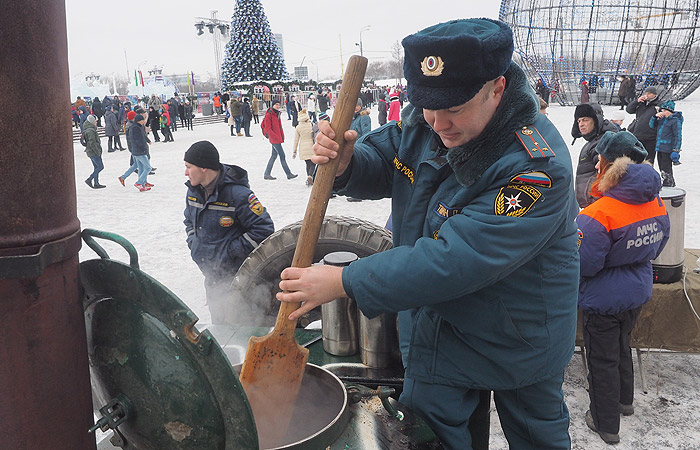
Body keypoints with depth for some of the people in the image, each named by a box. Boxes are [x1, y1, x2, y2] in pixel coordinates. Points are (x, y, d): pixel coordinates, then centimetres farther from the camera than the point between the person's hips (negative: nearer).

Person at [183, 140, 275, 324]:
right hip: (210, 274, 7)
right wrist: (194, 243, 7)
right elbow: (189, 220, 24)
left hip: (236, 275, -7)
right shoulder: (193, 190, 3)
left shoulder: (237, 193, -22)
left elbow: (264, 229, -20)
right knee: (217, 316, 21)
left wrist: (231, 251, -18)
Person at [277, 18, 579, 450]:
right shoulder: (423, 122, -12)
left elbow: (455, 259, -38)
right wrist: (347, 163, -23)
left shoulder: (538, 165, -34)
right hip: (435, 326, 5)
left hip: (519, 339, -4)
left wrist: (345, 281, -35)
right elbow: (382, 166, 3)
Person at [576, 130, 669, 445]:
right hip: (638, 293, 7)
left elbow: (583, 265, -25)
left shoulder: (598, 214, -30)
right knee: (621, 347, 29)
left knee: (602, 359, 11)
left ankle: (606, 424, 27)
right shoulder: (656, 204, -5)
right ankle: (625, 400, 49)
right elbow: (657, 246, 10)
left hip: (604, 300, -7)